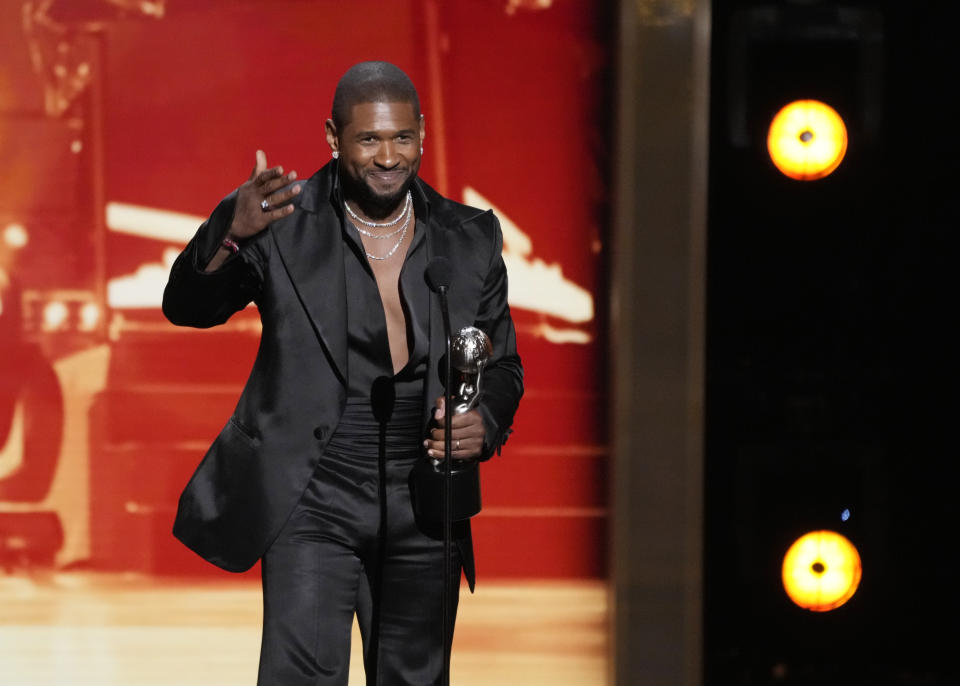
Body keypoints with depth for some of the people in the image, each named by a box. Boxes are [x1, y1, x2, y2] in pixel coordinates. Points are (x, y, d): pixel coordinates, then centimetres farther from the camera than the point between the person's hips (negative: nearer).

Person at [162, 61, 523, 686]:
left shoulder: (470, 239, 5)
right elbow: (187, 306, -12)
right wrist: (232, 230, -32)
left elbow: (502, 365, 14)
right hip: (314, 508, -4)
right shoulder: (285, 225, -5)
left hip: (423, 516, 4)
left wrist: (484, 423, -8)